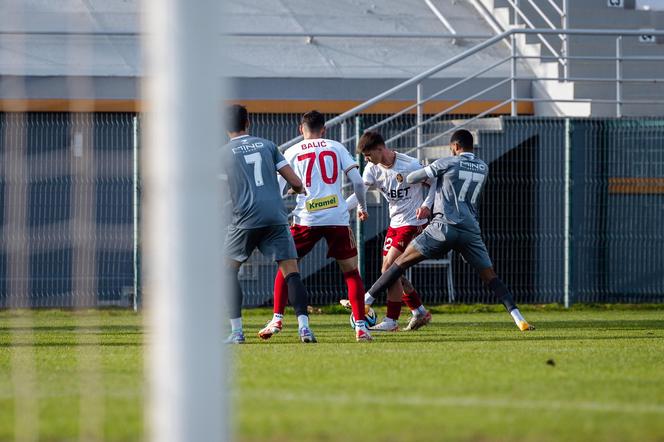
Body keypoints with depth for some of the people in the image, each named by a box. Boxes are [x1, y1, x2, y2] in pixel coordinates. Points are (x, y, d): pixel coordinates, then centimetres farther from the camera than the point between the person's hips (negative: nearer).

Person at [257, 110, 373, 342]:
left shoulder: (292, 152, 10)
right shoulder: (336, 148, 11)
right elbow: (357, 182, 5)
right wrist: (362, 207, 20)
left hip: (306, 219, 0)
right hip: (338, 218, 0)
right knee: (351, 272, 9)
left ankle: (277, 320, 4)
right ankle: (361, 327, -1)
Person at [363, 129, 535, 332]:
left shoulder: (447, 163, -1)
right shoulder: (483, 168, 13)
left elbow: (411, 179, 4)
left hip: (445, 226, -4)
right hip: (471, 230, 4)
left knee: (402, 261, 2)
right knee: (490, 276, 8)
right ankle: (518, 318, -7)